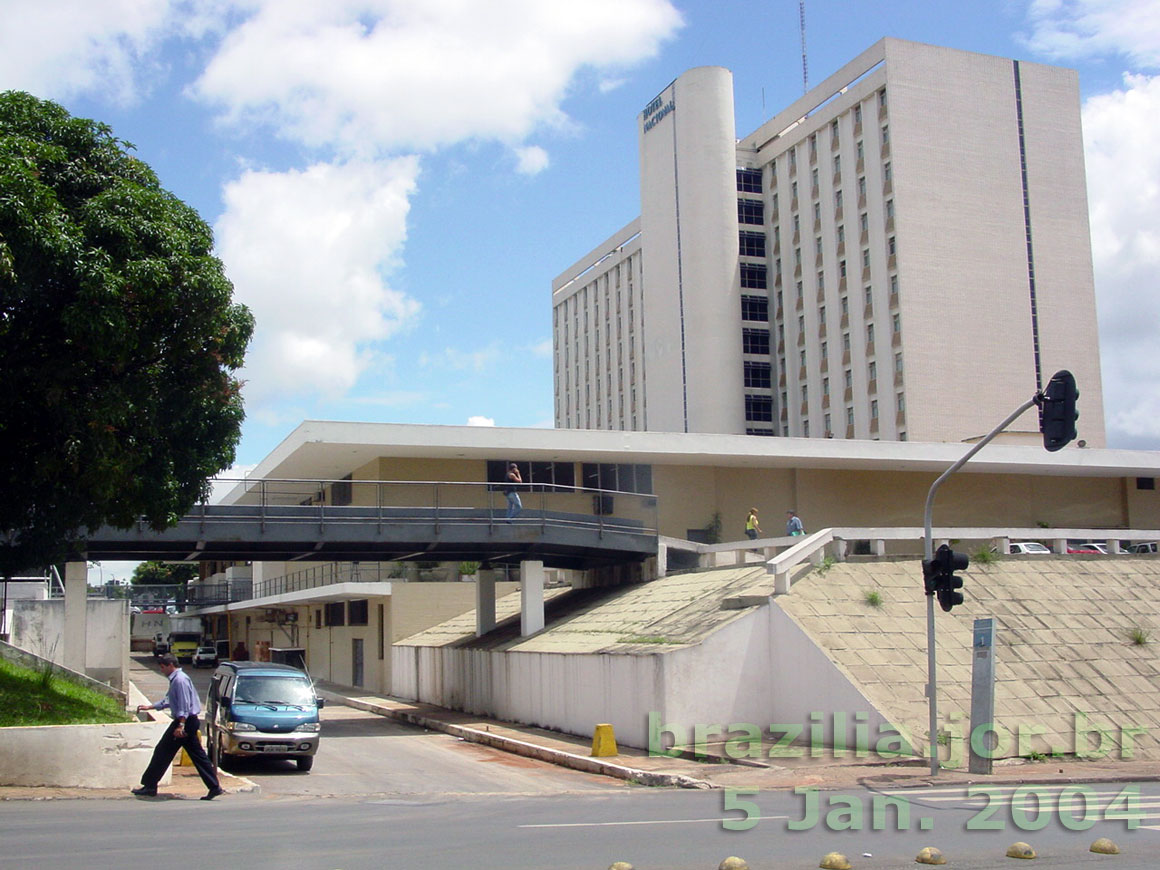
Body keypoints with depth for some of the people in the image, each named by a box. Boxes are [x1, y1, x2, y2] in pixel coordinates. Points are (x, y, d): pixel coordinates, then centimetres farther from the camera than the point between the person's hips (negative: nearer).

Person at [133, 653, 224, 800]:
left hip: (185, 721, -10)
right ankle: (215, 787, 4)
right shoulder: (175, 679, 19)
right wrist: (149, 707, 32)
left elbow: (184, 705, -21)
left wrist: (181, 725, -26)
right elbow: (168, 701, 30)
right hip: (189, 722, 10)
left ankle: (149, 786, 8)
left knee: (163, 752, 0)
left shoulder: (180, 680, -14)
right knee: (197, 755, 7)